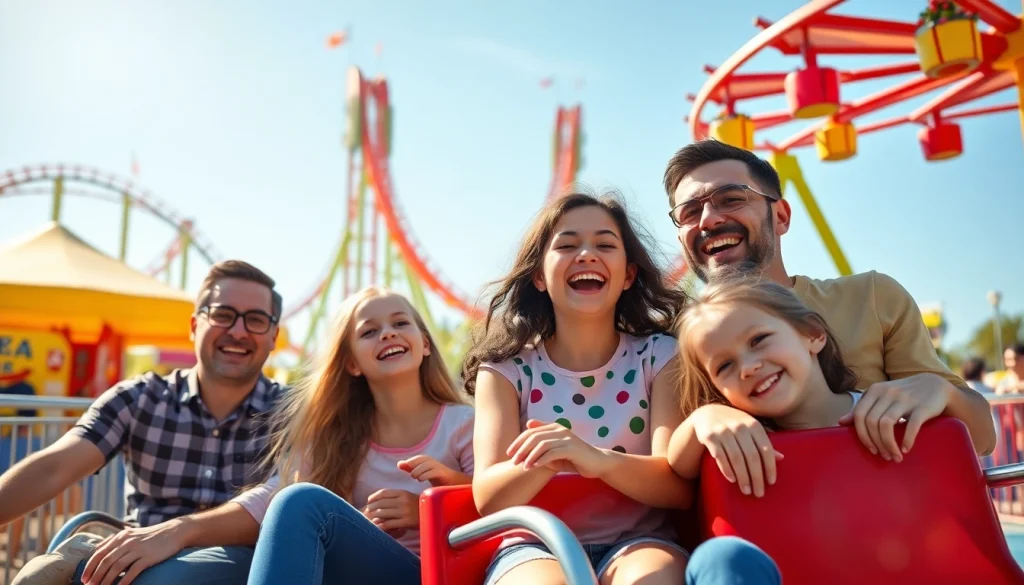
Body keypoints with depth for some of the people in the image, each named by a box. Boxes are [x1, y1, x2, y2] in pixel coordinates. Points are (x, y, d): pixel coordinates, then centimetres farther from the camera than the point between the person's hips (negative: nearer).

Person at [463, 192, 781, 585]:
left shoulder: (660, 356, 2)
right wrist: (543, 462, -30)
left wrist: (599, 460, -30)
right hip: (536, 548, 1)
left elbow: (681, 486, -9)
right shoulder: (505, 368, 3)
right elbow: (488, 499, -7)